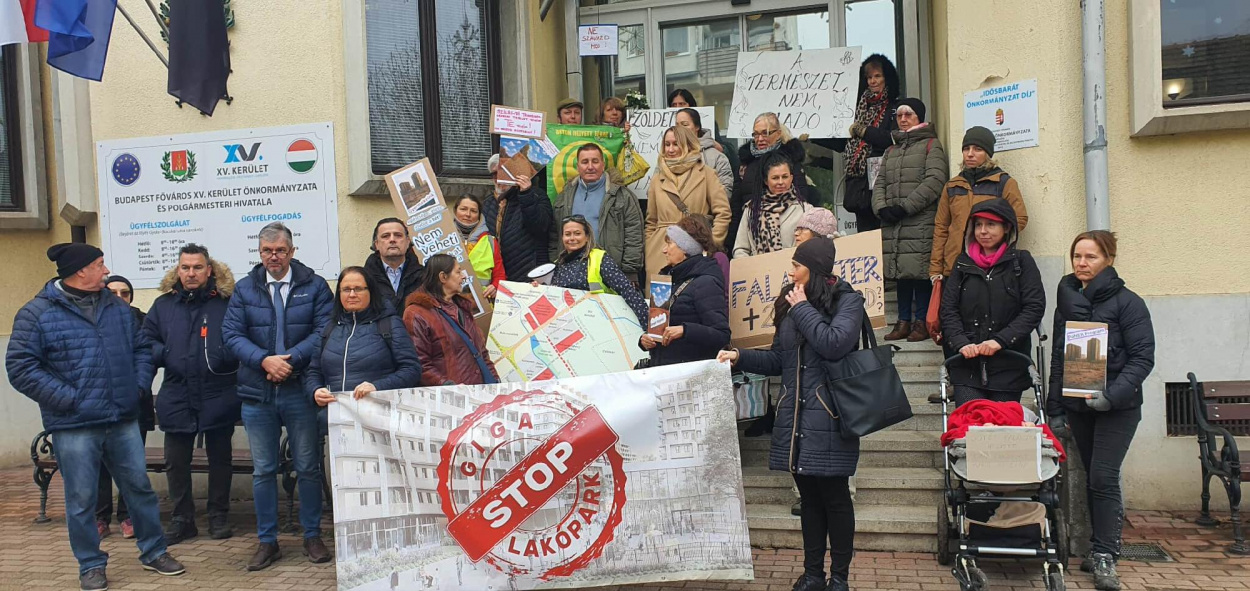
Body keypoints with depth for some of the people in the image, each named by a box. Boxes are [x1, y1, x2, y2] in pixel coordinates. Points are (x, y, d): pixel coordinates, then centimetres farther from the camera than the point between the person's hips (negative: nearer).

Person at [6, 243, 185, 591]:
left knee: (139, 487, 11)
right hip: (74, 427, -4)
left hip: (123, 421, 4)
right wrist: (66, 398, -14)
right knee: (82, 500, 6)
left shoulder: (118, 307, 10)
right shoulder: (38, 313, -6)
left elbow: (141, 349, 18)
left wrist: (138, 386, 4)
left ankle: (153, 552, 25)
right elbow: (20, 366, -9)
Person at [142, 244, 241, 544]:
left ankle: (219, 516, 25)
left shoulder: (227, 302, -4)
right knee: (176, 462, 10)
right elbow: (146, 341, 9)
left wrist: (225, 356, -22)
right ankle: (182, 519, 24)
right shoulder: (164, 304, 7)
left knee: (220, 458, 11)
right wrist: (164, 355, -9)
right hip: (177, 398, 3)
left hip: (218, 396, -3)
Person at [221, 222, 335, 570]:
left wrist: (290, 359, -18)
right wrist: (264, 360, -15)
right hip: (257, 393, 2)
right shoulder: (244, 289, 7)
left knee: (308, 467, 6)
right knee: (263, 470, 10)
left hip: (301, 391, -2)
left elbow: (324, 330, -8)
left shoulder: (314, 286, 1)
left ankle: (312, 536, 20)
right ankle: (267, 541, 22)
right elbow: (232, 334, 0)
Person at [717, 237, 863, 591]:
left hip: (828, 418, -5)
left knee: (834, 496, 3)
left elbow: (834, 344, -22)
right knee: (809, 496, 13)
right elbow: (778, 360, 15)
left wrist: (803, 309, -12)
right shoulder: (791, 303, 11)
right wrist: (740, 357, 1)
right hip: (795, 417, 6)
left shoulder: (847, 301, -5)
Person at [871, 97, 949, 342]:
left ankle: (922, 322, -2)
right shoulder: (891, 151, 25)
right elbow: (880, 183, 17)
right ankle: (904, 321, 11)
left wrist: (905, 206, -14)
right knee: (900, 272, 6)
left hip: (921, 223, -6)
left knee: (920, 272, -8)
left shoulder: (931, 145, 5)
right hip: (892, 224, 6)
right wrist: (882, 207, -3)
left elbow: (935, 180, -8)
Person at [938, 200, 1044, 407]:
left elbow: (1035, 308, -4)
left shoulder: (1021, 261, 4)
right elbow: (948, 310, 5)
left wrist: (1000, 340, -14)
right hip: (967, 365, 1)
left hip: (1008, 365, -1)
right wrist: (961, 343, -11)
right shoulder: (963, 263, 11)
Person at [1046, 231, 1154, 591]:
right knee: (1092, 479, 11)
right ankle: (1101, 550, 21)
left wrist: (1113, 394, -25)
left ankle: (1105, 557, -2)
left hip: (1117, 408, -5)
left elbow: (1142, 357, -11)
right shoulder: (1067, 302, 9)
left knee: (1103, 478, -10)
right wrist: (1055, 410, 10)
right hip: (1078, 406, 5)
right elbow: (1058, 358, 13)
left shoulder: (1127, 302, -7)